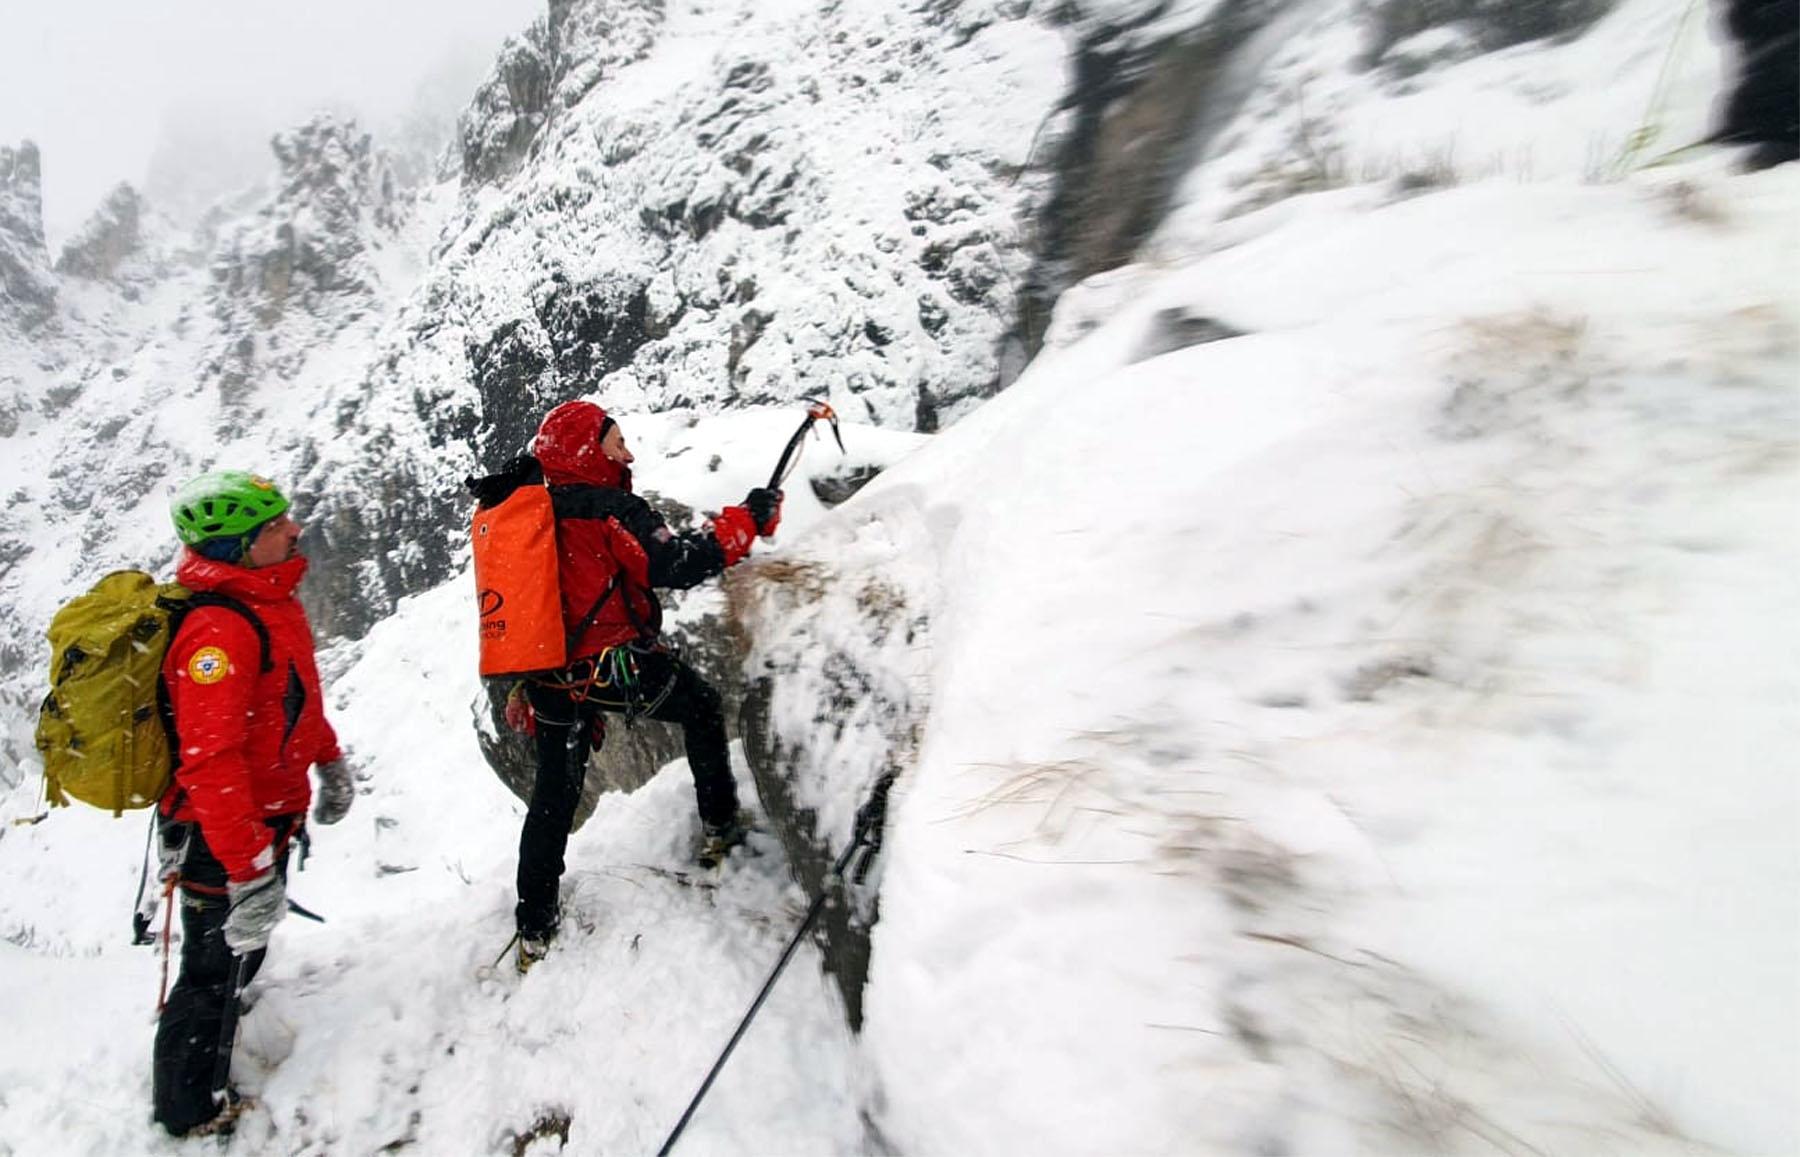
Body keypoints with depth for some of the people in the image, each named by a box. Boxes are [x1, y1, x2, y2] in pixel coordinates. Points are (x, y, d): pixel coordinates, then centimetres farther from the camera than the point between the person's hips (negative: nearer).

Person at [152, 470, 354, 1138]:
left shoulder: (268, 602, 3)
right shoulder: (220, 629, -30)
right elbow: (211, 762, -35)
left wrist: (330, 762, 25)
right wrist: (251, 870, -35)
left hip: (262, 819, 9)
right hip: (225, 839, -9)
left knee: (240, 953, 28)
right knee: (218, 967, 10)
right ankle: (188, 1112, 31)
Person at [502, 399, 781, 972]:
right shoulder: (610, 509, -13)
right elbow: (676, 565, -22)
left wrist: (527, 687, 27)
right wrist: (745, 522, -12)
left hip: (550, 677, 7)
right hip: (614, 666, -7)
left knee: (553, 799, 16)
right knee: (701, 705, 19)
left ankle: (534, 929, 23)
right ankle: (719, 827, 23)